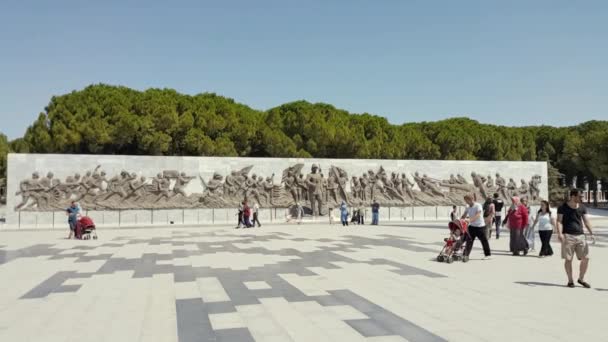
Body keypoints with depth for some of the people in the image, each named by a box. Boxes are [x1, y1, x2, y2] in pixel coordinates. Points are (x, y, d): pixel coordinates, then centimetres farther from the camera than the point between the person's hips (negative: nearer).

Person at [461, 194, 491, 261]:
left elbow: (478, 215, -29)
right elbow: (464, 215, 9)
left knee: (484, 240, 7)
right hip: (471, 226, 6)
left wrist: (470, 220, -41)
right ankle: (466, 255, -2)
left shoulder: (478, 206, -16)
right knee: (469, 240, -1)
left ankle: (488, 254, 23)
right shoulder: (468, 208, 7)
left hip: (480, 226, -6)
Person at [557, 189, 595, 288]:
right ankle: (570, 280, 12)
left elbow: (586, 221, 11)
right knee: (568, 259, -2)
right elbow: (559, 221, -6)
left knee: (586, 258, 0)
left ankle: (581, 279, 18)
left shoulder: (582, 208, 11)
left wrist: (591, 233, 1)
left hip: (580, 235, 4)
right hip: (568, 236, -4)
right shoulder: (563, 207, -2)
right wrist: (559, 233, -20)